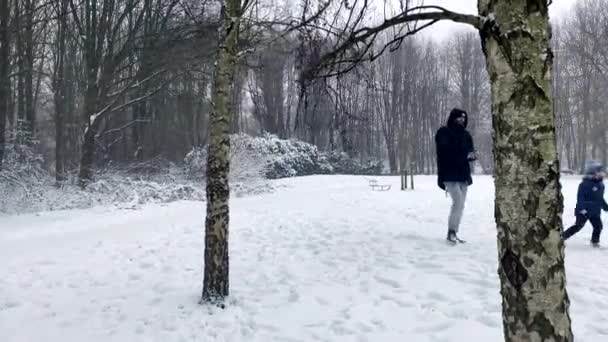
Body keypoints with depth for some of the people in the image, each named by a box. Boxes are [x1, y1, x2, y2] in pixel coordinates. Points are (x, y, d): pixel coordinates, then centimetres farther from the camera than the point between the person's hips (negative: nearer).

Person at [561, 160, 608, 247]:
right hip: (584, 211, -7)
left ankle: (595, 241, 22)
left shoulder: (600, 184, 9)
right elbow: (580, 197, -20)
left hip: (595, 212, 7)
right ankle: (563, 236, 3)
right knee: (578, 226, -6)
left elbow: (600, 199, 22)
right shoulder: (585, 184, -17)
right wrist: (582, 208, -27)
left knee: (598, 226, 4)